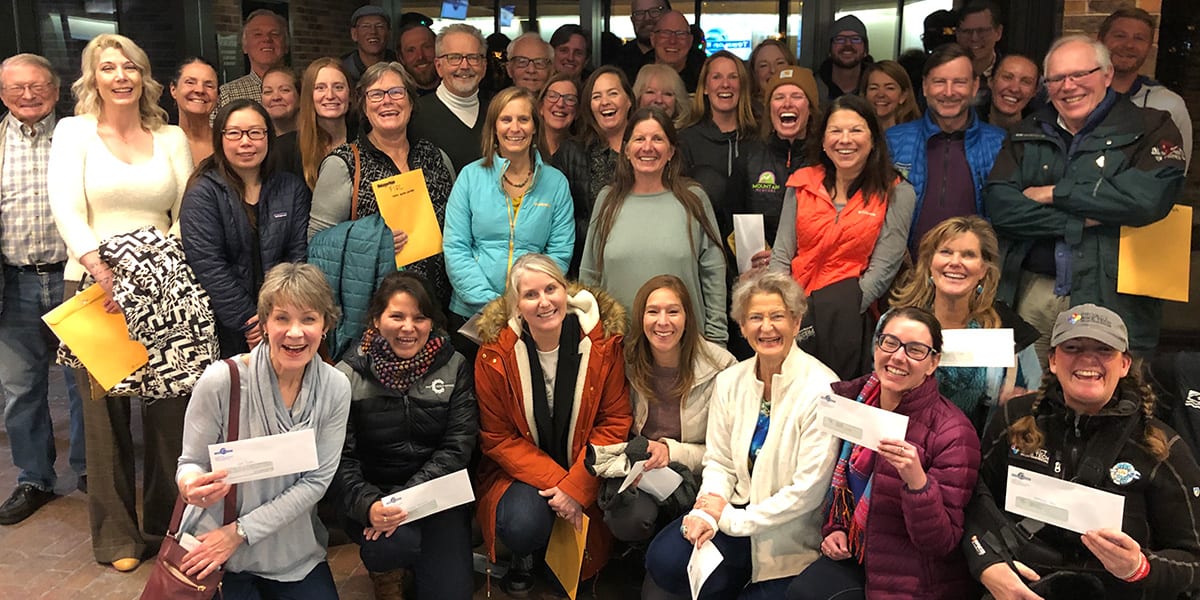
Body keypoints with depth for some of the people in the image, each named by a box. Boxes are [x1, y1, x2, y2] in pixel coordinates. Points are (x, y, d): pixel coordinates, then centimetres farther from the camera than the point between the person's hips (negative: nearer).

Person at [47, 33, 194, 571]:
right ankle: (117, 535, 16)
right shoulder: (74, 132, 4)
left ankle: (166, 520, 22)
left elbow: (187, 213, 4)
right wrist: (99, 266, -25)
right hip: (93, 284, -2)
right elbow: (66, 208, -9)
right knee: (105, 410, 4)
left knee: (169, 408, 4)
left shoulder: (171, 137, 10)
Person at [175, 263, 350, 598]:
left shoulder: (335, 388, -11)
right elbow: (190, 462, -8)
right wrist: (190, 482, -33)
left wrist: (239, 532, -17)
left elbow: (317, 480, -10)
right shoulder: (221, 381, -19)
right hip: (213, 548, -3)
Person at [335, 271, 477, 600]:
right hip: (373, 493, -1)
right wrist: (369, 505, -26)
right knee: (397, 544, -31)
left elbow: (457, 447, -4)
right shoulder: (349, 375, -3)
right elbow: (342, 457, -6)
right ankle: (388, 573, 5)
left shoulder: (454, 367, 0)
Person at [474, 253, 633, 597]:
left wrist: (576, 487, -18)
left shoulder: (603, 343, -10)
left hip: (584, 473, 1)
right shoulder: (496, 356, -11)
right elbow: (498, 439, -6)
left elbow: (614, 423, -7)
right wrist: (553, 480, -19)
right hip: (520, 473, -1)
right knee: (524, 524, -31)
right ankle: (524, 558, 10)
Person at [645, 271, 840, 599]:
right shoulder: (730, 381, 1)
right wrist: (705, 513, -15)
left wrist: (732, 519, -14)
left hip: (791, 530, -4)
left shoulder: (821, 390, -18)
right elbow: (719, 463, 5)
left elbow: (809, 489, -19)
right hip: (738, 508, 5)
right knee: (663, 560, -15)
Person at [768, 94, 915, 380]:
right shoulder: (802, 183, 11)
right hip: (795, 310, 2)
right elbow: (781, 255, 9)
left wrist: (839, 314, -14)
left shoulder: (896, 193, 3)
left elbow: (882, 269, -3)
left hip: (853, 317, -1)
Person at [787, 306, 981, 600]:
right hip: (854, 555, 5)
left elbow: (942, 543, -18)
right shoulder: (852, 397, -1)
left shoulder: (953, 433, -17)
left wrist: (917, 480, -32)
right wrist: (834, 529, 4)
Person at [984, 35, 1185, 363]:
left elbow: (1148, 198, -17)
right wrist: (1080, 223, -13)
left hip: (1109, 300, -3)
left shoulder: (1150, 128, 2)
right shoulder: (1028, 134, 12)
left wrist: (1055, 193, -9)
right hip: (1030, 296, 3)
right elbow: (998, 204, -2)